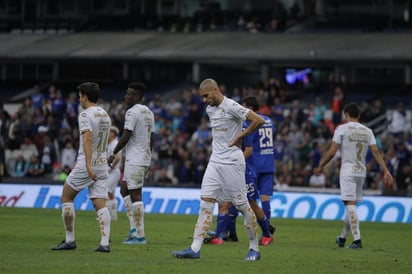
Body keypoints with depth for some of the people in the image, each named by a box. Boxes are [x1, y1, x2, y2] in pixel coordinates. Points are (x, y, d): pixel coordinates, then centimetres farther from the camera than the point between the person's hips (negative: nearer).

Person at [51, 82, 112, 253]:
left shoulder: (86, 115, -10)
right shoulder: (105, 115, 15)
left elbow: (88, 138, -24)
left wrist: (88, 165, -33)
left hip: (86, 164, -7)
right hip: (102, 164, 7)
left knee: (66, 197, 8)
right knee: (100, 204, 1)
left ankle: (69, 240, 7)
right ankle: (104, 243, -13)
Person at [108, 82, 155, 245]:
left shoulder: (132, 112, -13)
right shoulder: (149, 112, 15)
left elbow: (126, 137, -17)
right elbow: (152, 139, 18)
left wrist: (114, 154, -7)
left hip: (135, 160, -10)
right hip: (145, 158, 10)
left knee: (135, 195, -7)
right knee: (124, 190, 18)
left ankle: (140, 235, -8)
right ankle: (134, 228, 11)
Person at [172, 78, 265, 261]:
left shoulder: (231, 107, -13)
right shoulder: (209, 109, 12)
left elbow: (259, 121, -19)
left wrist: (239, 137, -12)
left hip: (232, 162, -7)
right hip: (214, 161, 8)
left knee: (242, 205, -1)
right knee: (205, 203, -2)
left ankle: (254, 248, 11)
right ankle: (195, 249, -7)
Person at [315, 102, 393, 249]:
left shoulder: (342, 128, -6)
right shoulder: (367, 131, 8)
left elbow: (332, 152, -9)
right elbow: (376, 152, -1)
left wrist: (320, 166, 4)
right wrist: (386, 172, -4)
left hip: (348, 171, -5)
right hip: (361, 171, 5)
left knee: (350, 204, -8)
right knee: (352, 204, 15)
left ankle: (357, 239, -19)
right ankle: (342, 238, 27)